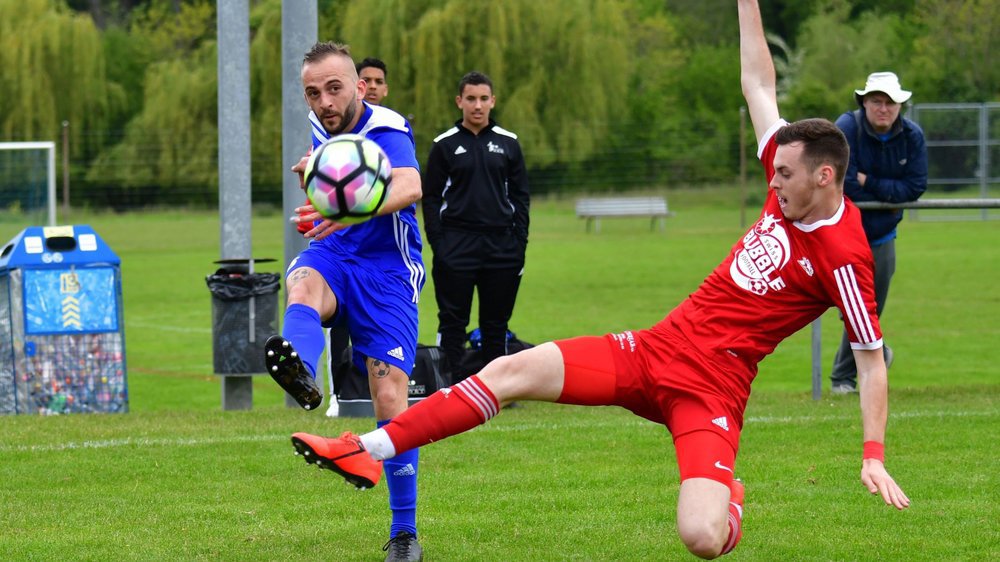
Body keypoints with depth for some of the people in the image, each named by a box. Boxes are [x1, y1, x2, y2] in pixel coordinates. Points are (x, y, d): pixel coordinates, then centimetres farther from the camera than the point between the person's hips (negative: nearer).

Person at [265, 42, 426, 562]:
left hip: (386, 271, -4)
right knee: (302, 285, -35)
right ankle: (301, 373, -68)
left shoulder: (386, 131, -15)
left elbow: (409, 187, -40)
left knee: (391, 402, -11)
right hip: (330, 259, 4)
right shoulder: (321, 128, 6)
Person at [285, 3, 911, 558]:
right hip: (654, 351, 7)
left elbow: (873, 359, -10)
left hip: (711, 391, -7)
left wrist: (874, 455, -17)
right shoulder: (789, 195, 6)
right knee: (513, 369, -8)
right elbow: (758, 86, 14)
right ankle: (368, 452, -4)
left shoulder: (843, 255, -14)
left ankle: (728, 496, 12)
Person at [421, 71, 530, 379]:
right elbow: (431, 198, 2)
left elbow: (520, 196, 10)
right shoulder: (445, 145, 3)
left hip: (500, 245, 2)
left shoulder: (508, 143, 8)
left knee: (496, 323, 7)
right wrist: (437, 244, -7)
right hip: (457, 245, -2)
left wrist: (519, 243, 2)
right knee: (453, 322, -2)